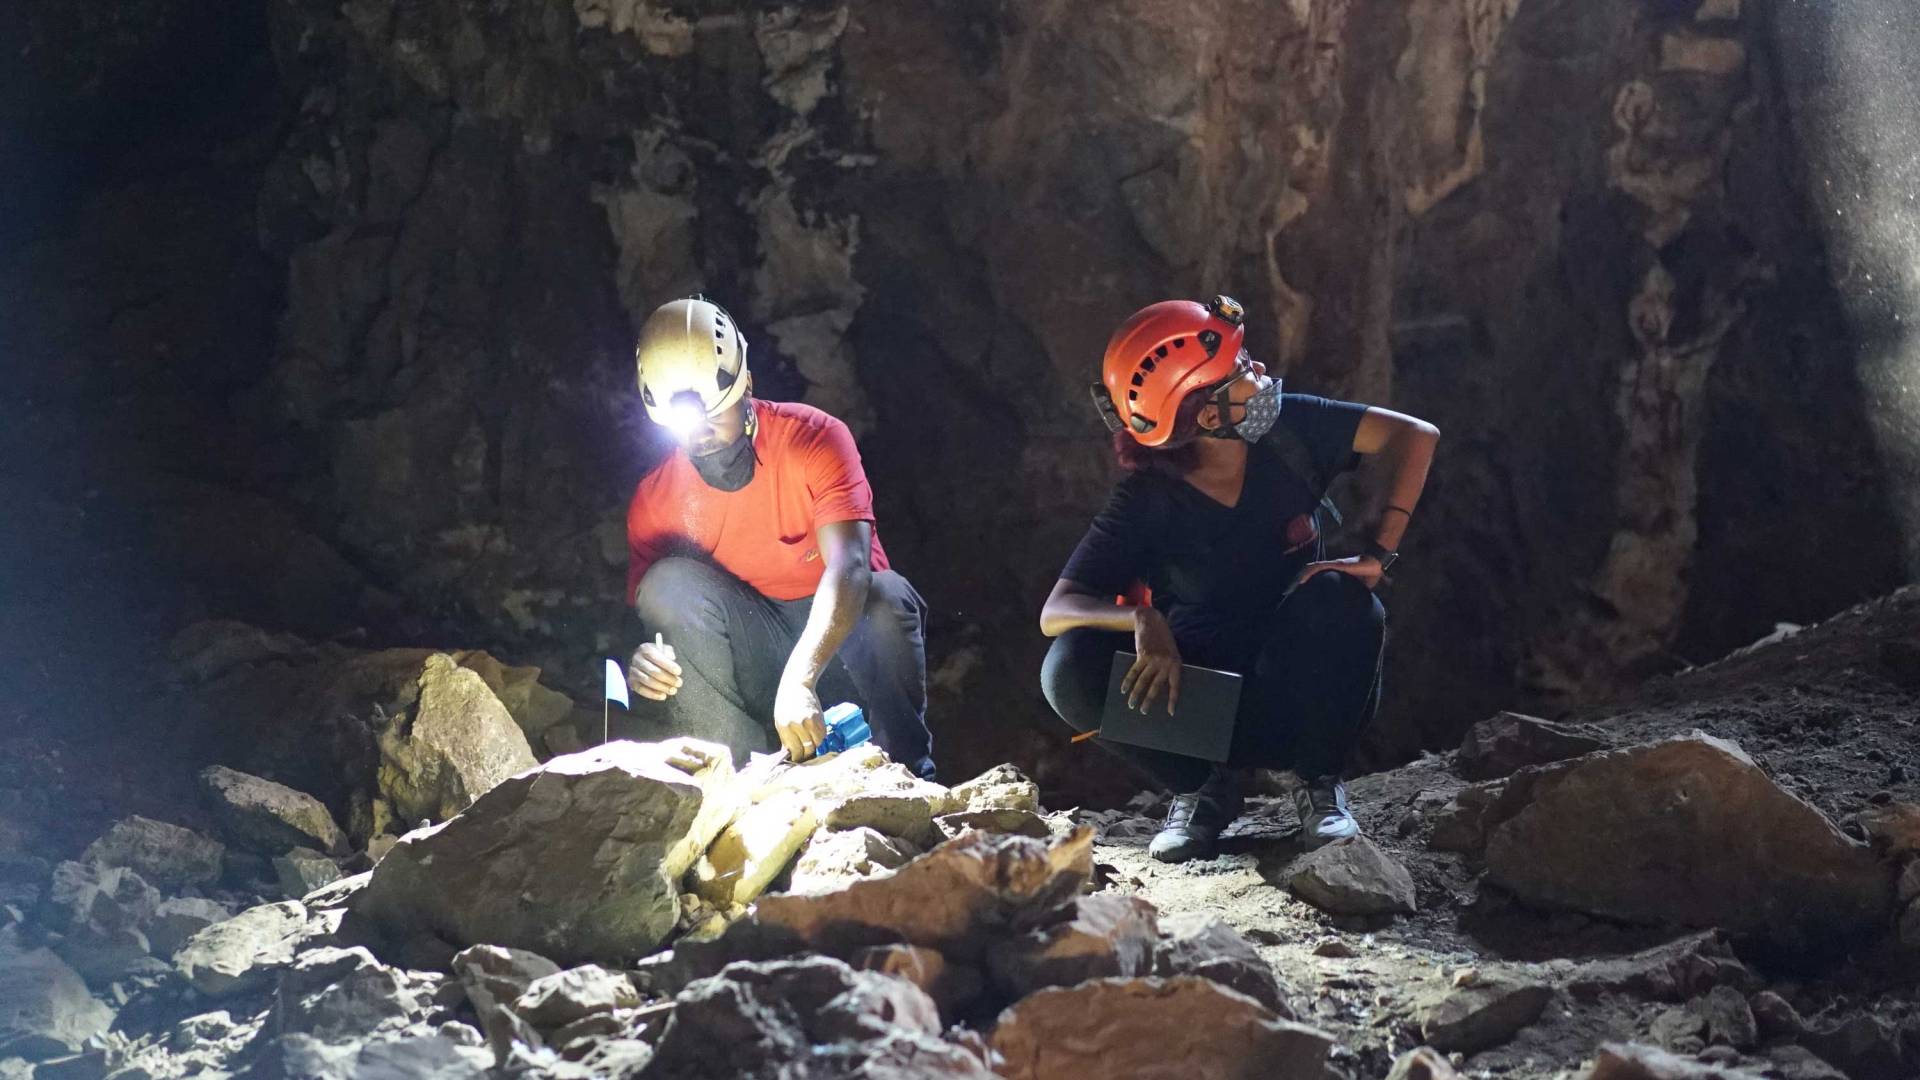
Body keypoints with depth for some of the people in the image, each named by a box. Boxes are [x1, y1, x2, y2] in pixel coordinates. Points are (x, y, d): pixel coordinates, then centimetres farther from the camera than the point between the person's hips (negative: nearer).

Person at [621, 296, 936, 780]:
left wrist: (799, 679, -47)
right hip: (749, 652, 2)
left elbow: (849, 566, -31)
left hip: (840, 631, -2)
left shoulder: (815, 438, -17)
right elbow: (646, 614, -2)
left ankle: (905, 772, -15)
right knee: (670, 584, -24)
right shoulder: (655, 500, -7)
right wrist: (641, 661, -30)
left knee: (889, 597, -35)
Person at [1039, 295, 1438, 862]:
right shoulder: (1148, 502, -17)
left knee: (1340, 598, -32)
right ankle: (1201, 787, -3)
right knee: (1071, 669, -27)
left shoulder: (1286, 429, -12)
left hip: (1298, 688, 1)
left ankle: (1320, 784, -10)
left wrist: (1377, 556, -22)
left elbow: (1415, 436, -13)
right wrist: (1142, 619, -43)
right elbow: (1056, 612, -22)